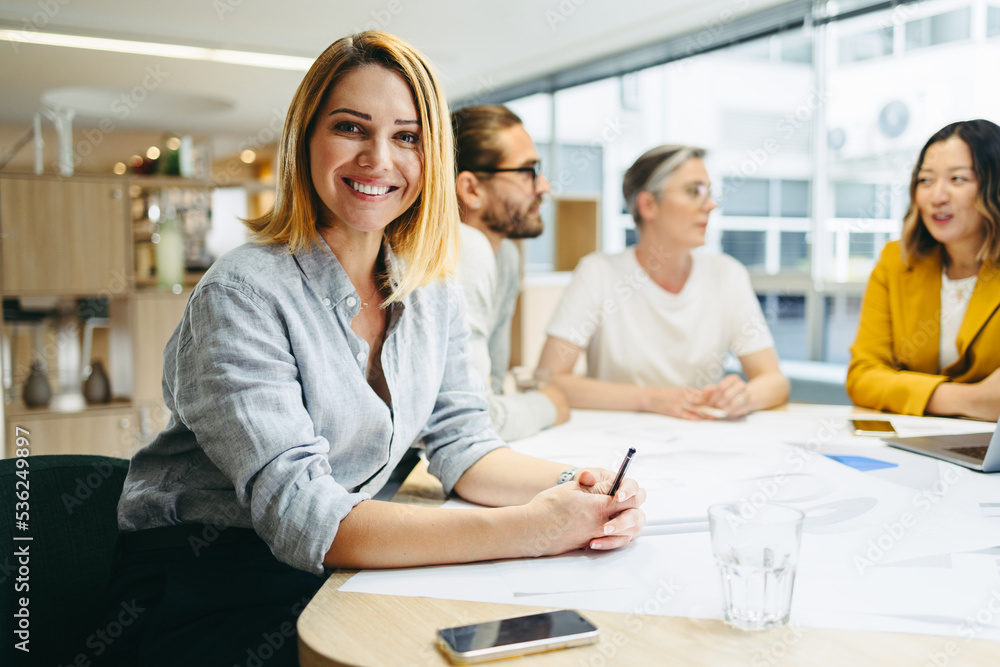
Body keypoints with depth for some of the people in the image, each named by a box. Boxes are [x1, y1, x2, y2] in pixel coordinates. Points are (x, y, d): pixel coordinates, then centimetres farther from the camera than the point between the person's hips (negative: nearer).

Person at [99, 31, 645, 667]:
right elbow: (299, 515, -27)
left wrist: (577, 488, -20)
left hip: (338, 570, 6)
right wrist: (524, 529, -34)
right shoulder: (244, 295, -20)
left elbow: (463, 442, 1)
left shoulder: (432, 293, 2)